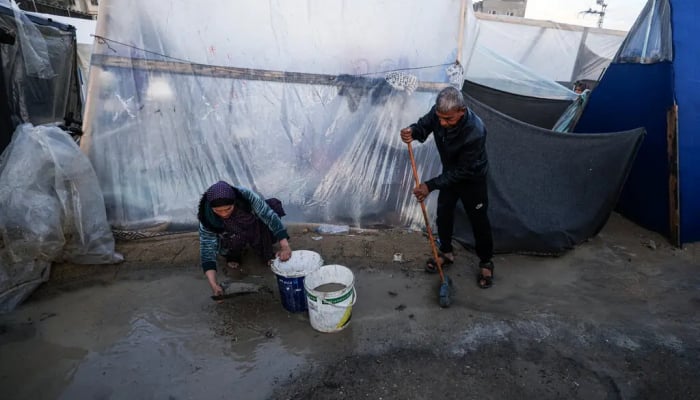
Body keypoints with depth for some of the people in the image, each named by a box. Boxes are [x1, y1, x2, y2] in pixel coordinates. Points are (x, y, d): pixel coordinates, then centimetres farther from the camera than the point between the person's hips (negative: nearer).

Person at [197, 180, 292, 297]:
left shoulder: (246, 196, -34)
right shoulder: (207, 218, -31)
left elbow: (270, 216, -33)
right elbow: (207, 250, -29)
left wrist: (284, 246, -40)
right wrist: (214, 285, -39)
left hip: (258, 232, 1)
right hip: (231, 239, -1)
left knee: (273, 205, -24)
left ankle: (268, 255, -5)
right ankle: (233, 256, 2)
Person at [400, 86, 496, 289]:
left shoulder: (475, 132, -40)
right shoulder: (439, 112, -26)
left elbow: (463, 171, -31)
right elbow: (424, 125, -6)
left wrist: (430, 185, -31)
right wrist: (412, 131, -32)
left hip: (472, 178, -5)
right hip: (449, 172, 6)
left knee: (478, 220, 9)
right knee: (443, 213, 17)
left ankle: (486, 262, 32)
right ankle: (446, 252, 40)